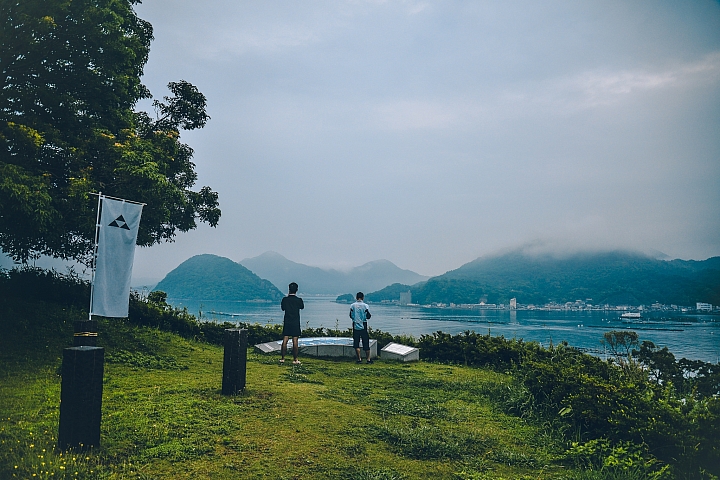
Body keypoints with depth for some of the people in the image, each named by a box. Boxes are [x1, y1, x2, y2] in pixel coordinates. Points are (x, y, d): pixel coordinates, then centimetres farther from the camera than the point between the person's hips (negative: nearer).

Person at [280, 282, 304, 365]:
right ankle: (295, 359, 3)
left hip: (287, 323, 2)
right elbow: (302, 307, 12)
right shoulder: (299, 300, -8)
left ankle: (282, 358, 9)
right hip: (296, 323, -2)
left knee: (285, 341, 5)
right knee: (295, 341, 0)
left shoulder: (285, 299, -4)